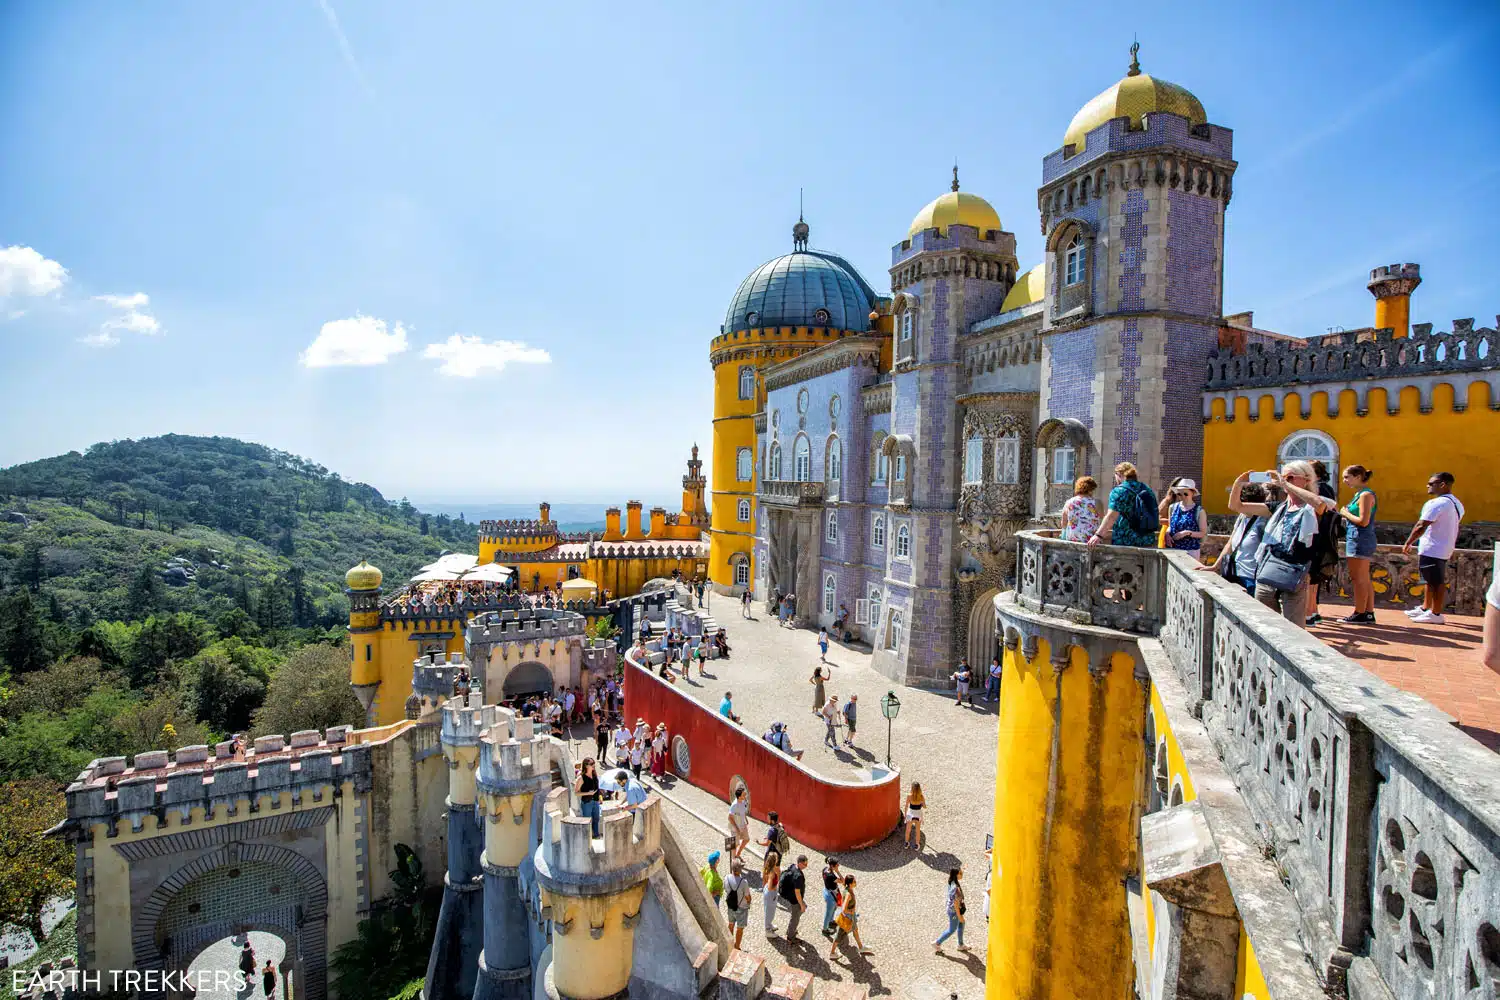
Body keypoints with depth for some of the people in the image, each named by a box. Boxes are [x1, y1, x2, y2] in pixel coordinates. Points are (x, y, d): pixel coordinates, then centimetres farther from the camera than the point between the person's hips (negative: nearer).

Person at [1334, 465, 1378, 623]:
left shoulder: (1366, 495, -13)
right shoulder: (1360, 494, 16)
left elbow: (1363, 521, -19)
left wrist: (1346, 514, -6)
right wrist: (1345, 514, 6)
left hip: (1360, 539, -10)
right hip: (1360, 539, 10)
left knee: (1358, 578, -5)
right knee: (1365, 579, 12)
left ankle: (1359, 614, -2)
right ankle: (1369, 613, 17)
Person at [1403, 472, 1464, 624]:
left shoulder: (1436, 503, -18)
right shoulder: (1457, 504, 14)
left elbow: (1421, 526, -22)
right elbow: (1454, 530, 21)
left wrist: (1408, 543, -14)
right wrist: (1451, 548, 27)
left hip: (1431, 550, -10)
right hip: (1445, 549, 10)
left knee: (1436, 582, -3)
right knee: (1432, 580, 19)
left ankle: (1436, 614, 3)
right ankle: (1425, 609, 28)